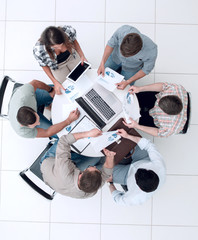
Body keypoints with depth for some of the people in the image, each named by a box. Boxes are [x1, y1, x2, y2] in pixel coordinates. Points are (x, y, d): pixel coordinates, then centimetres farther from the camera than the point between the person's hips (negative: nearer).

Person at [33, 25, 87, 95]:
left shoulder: (69, 31, -39)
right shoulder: (38, 50, -43)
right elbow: (44, 65, -20)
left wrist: (82, 55, -23)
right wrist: (55, 82, -24)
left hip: (71, 57, 2)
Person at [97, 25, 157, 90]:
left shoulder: (151, 51, -42)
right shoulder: (122, 30, -40)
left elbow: (146, 70, -21)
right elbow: (111, 44, -18)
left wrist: (128, 82, -26)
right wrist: (102, 63, -24)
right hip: (115, 58, 2)